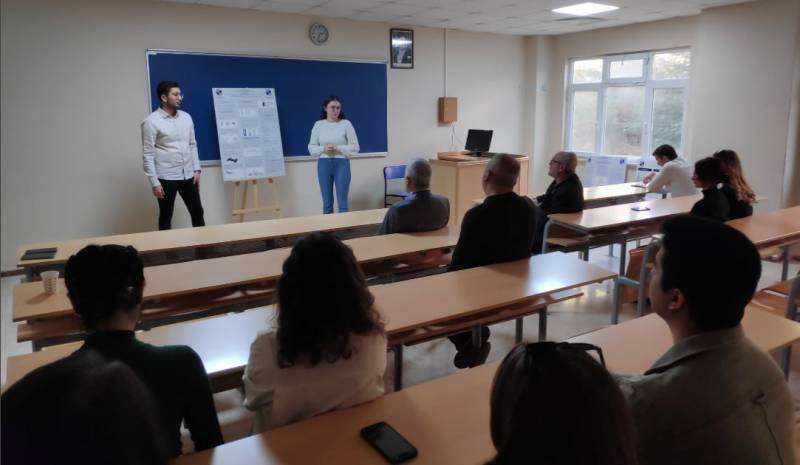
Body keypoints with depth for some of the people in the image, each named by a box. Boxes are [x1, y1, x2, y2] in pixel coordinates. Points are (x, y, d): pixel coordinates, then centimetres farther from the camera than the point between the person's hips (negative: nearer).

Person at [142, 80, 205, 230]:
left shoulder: (186, 117, 7)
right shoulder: (151, 121, -10)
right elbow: (148, 154, -11)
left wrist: (196, 169, 8)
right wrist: (154, 182, -14)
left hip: (187, 175, 5)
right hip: (166, 177, -5)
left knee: (197, 212, 11)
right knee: (166, 217, 6)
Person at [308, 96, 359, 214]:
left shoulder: (346, 123, -3)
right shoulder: (318, 125, 4)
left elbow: (355, 147, -3)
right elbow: (311, 147, 7)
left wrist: (338, 148, -16)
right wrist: (323, 149, -13)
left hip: (341, 164, -2)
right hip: (323, 164, 2)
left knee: (342, 201, 0)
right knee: (327, 202, 9)